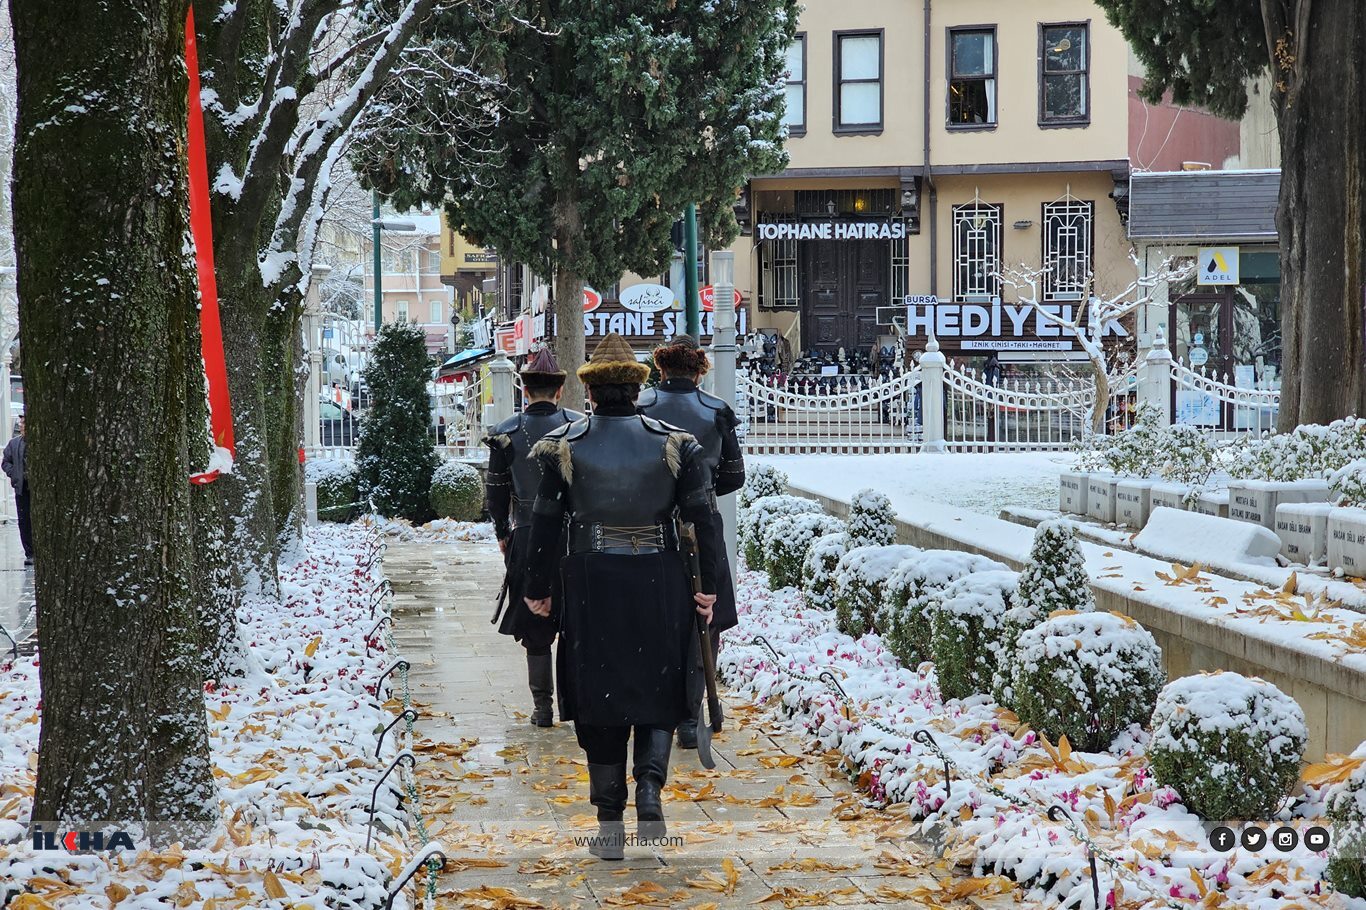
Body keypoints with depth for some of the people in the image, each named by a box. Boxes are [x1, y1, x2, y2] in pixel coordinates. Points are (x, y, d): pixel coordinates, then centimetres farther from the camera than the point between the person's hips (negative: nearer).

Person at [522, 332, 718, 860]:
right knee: (658, 695, 14)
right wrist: (709, 586, 4)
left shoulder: (563, 446, -2)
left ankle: (610, 826, 9)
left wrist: (538, 590, 8)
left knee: (599, 700, 8)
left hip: (591, 587, 0)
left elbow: (546, 524, -1)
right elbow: (702, 516, -2)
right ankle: (650, 787, -10)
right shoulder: (673, 444, 0)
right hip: (660, 586, 0)